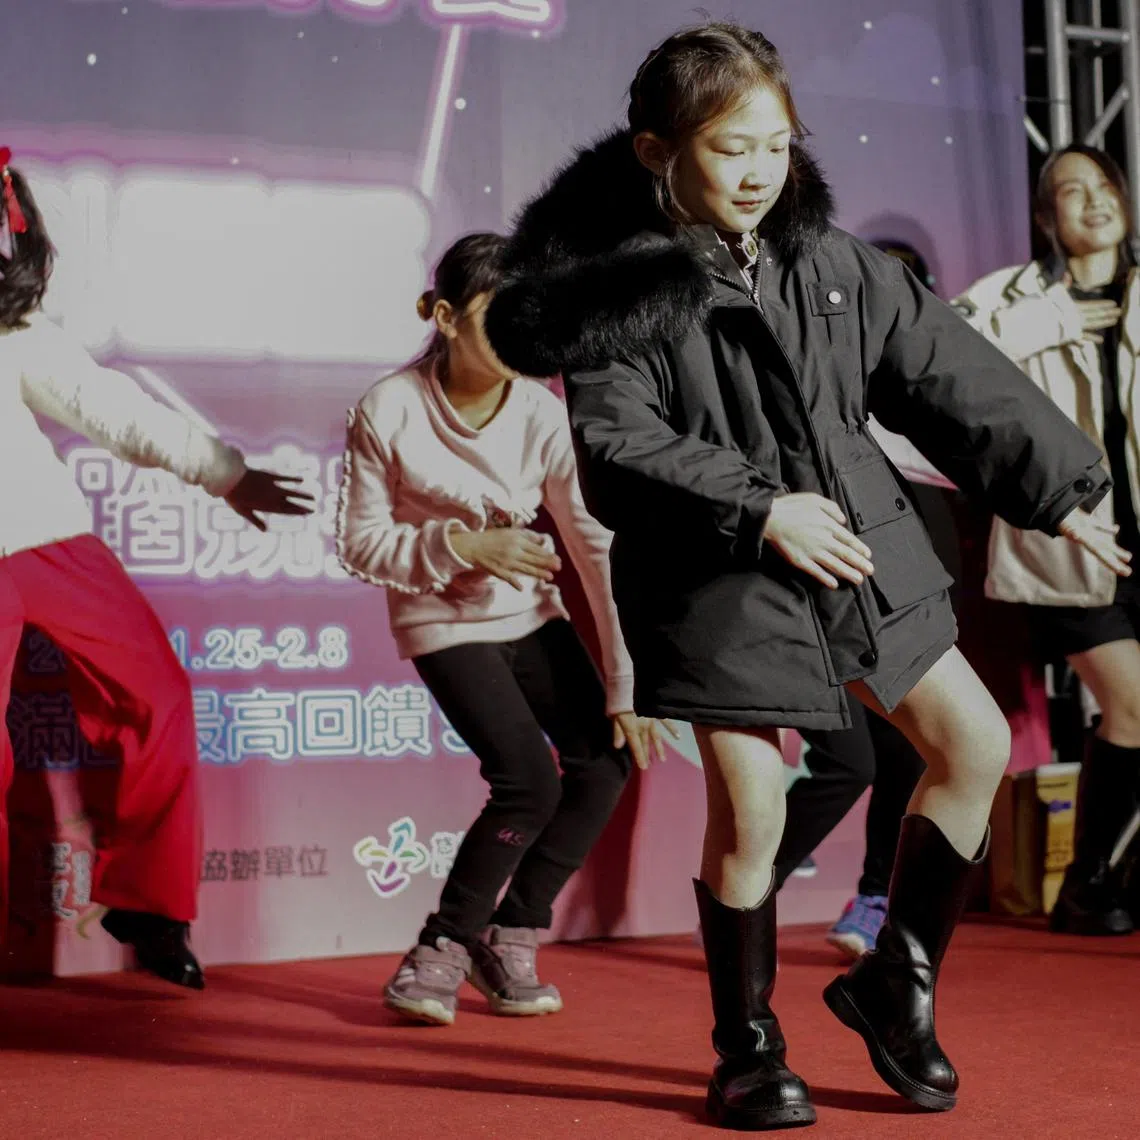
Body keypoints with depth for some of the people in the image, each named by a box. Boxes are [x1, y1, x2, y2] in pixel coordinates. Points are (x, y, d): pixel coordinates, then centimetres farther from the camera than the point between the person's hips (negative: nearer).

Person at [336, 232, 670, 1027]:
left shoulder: (543, 415, -15)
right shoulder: (389, 412, -19)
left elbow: (600, 549, -14)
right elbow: (363, 543, -12)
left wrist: (627, 689, -15)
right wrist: (464, 547, -28)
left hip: (530, 613, 4)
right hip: (444, 621, -4)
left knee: (607, 758, -9)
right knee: (529, 782, -18)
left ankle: (510, 940, 8)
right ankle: (441, 950, 2)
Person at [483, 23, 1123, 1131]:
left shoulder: (837, 267, 5)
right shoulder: (621, 287, -9)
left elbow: (953, 378, 11)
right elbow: (618, 449, -17)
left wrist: (1058, 490, 12)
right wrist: (760, 509, -23)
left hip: (863, 552, 6)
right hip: (717, 581, -5)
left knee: (974, 745, 6)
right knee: (748, 809, -5)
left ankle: (895, 979, 23)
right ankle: (747, 1048, 17)